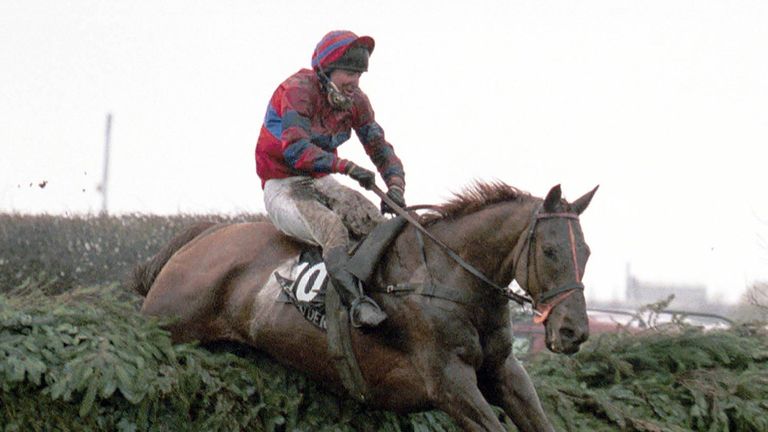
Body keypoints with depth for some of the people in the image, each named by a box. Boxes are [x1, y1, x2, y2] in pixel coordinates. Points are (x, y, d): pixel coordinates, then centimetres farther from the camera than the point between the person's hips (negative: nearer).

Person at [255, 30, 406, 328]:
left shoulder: (355, 101, 4)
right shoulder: (298, 89, -17)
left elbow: (380, 148, 6)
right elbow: (295, 149, -29)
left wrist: (395, 186, -15)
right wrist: (346, 167, -38)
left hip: (321, 183, 7)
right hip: (282, 188, -7)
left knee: (376, 220, -19)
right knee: (332, 226, -34)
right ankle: (355, 302, -41)